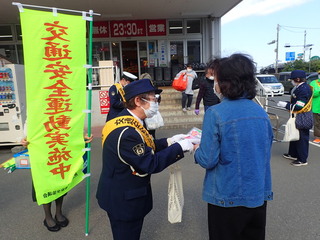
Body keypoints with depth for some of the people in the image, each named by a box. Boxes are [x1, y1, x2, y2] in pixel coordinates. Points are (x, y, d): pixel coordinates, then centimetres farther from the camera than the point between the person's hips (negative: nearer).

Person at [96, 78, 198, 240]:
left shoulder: (126, 121, -1)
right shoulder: (126, 131, -33)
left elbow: (144, 147, 8)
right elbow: (150, 164, -28)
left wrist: (168, 142, -2)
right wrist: (179, 148, -21)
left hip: (125, 194, 9)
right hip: (123, 200, -9)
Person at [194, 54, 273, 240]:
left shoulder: (215, 113, -20)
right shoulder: (261, 112, -3)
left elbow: (207, 160, -19)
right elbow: (266, 153, 8)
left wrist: (197, 150, 1)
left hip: (228, 197, -5)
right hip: (259, 195, 5)